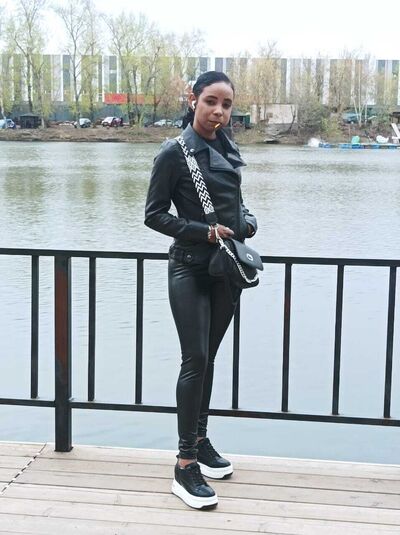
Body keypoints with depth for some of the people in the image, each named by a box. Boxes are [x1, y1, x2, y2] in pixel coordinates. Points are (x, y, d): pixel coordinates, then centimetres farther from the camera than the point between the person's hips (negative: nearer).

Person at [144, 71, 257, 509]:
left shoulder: (228, 150, 8)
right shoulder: (174, 153, -10)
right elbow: (154, 215, -9)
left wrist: (247, 221, -1)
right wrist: (203, 232, -19)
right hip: (190, 270, -6)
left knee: (208, 357, 14)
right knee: (195, 360, -10)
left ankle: (200, 440, 27)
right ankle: (185, 465, -5)